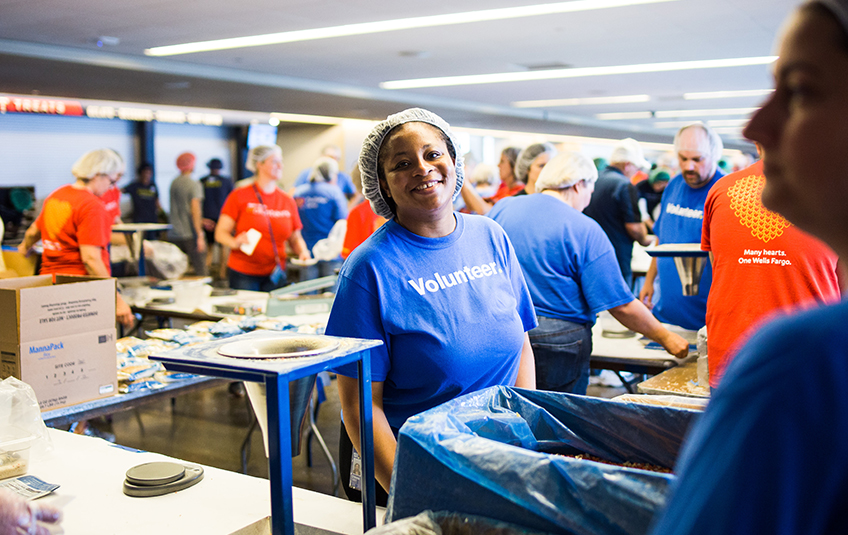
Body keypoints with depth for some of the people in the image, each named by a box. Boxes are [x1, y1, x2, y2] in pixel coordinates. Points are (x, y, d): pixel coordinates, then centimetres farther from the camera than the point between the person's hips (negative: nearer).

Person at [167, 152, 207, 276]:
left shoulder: (173, 183, 11)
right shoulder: (194, 184, -8)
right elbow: (195, 210, -16)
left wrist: (201, 221, 29)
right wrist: (200, 235, -16)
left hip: (174, 235, 6)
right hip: (191, 234, -6)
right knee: (201, 272, -2)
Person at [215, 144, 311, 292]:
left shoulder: (288, 202, 9)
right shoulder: (239, 196, -2)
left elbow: (295, 238, 15)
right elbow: (220, 233, -3)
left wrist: (302, 252, -5)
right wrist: (235, 243, -22)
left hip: (275, 275, 3)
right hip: (243, 274, -3)